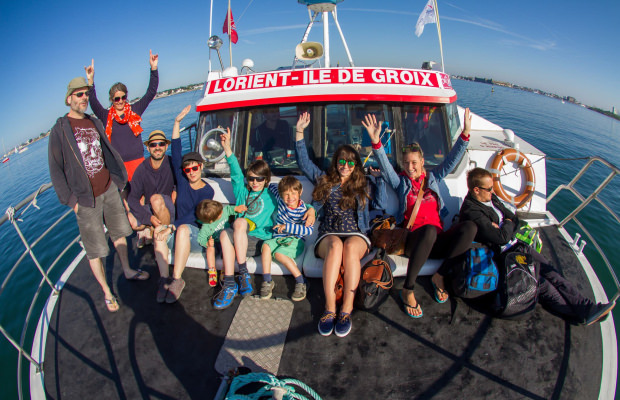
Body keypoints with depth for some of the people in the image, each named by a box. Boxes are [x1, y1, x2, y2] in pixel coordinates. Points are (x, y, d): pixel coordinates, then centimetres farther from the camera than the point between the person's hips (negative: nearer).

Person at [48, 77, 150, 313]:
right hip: (86, 198, -5)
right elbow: (56, 169, -6)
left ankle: (127, 270, 39)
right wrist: (71, 200, -10)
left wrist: (118, 178, 12)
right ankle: (106, 293, 16)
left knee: (119, 232, 19)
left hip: (109, 189, 5)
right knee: (94, 249, 2)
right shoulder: (60, 130, -7)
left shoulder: (95, 123, 9)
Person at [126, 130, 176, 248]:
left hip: (170, 210, -2)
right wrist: (150, 218, -21)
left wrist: (176, 190, -10)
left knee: (156, 199, -32)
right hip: (149, 211, 3)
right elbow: (132, 199, -8)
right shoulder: (142, 169, -5)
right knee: (129, 219, -24)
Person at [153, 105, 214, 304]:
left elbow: (195, 216, -14)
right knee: (159, 230, -26)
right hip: (180, 233, 4)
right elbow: (176, 153, 2)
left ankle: (176, 279, -30)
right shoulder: (182, 181, 8)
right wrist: (177, 122, -2)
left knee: (183, 229, -35)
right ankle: (164, 279, -28)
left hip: (198, 235, -4)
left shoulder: (207, 191, -3)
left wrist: (171, 227, -25)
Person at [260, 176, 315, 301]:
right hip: (279, 238, 5)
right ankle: (267, 281, -23)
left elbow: (309, 230, -26)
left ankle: (300, 282, -21)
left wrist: (287, 227, -27)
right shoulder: (281, 200, 2)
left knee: (279, 254, -31)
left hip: (295, 240, -5)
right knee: (266, 245, -26)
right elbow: (272, 186, 21)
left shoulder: (303, 210, -13)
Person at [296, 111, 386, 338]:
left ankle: (346, 310, -36)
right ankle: (329, 309, -37)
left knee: (350, 247, -37)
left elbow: (381, 203, 3)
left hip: (357, 235, 0)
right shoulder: (324, 181, 21)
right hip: (328, 236, 0)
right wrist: (300, 133, 13)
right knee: (335, 245, -37)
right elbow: (304, 162, 18)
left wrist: (380, 176, 4)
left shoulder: (363, 185, 19)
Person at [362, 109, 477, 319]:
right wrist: (376, 141, -16)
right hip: (414, 240, -3)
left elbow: (452, 160, 16)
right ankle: (407, 290, -30)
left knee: (470, 227, -26)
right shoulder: (400, 182, 16)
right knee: (429, 229, -40)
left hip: (438, 241, 4)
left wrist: (465, 134, 3)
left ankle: (440, 276, -16)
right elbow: (385, 166, 0)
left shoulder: (433, 178, 24)